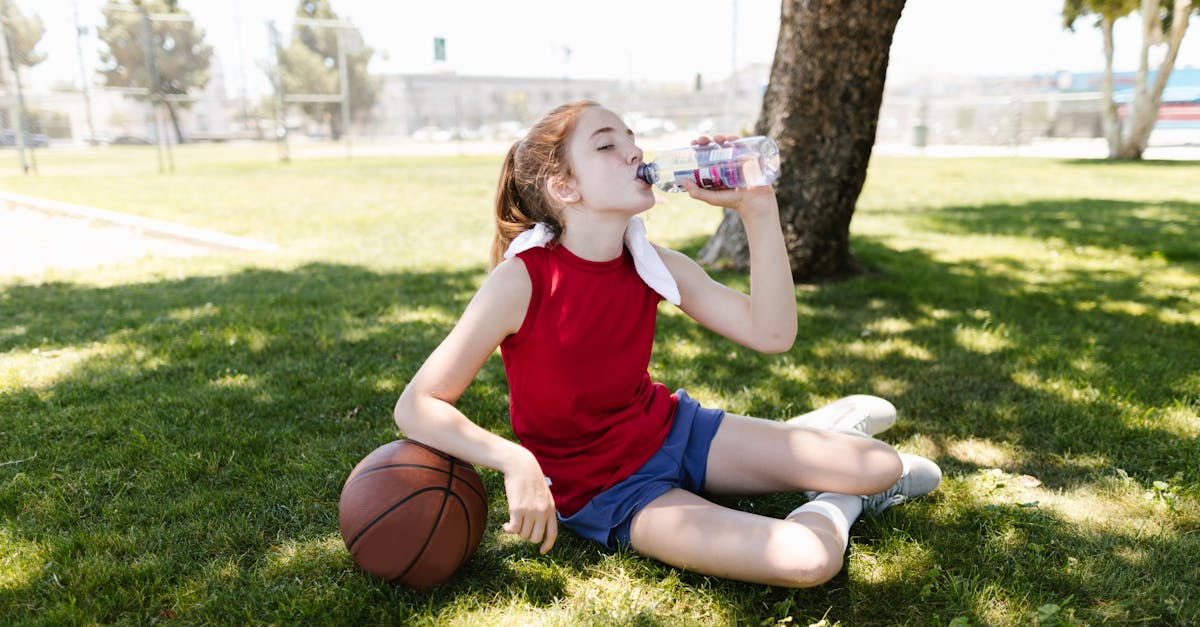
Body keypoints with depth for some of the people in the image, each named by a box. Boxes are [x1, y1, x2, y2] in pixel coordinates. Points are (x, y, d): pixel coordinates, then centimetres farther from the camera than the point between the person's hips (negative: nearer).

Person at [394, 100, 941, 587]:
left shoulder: (654, 265, -8)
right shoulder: (522, 280, -23)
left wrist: (757, 208, -22)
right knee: (807, 559, -23)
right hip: (599, 489, -4)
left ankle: (820, 431, 31)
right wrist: (513, 460, -35)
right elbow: (417, 406, -21)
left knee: (882, 467, -2)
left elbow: (771, 333, -16)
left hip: (673, 429, 5)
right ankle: (837, 505, 12)